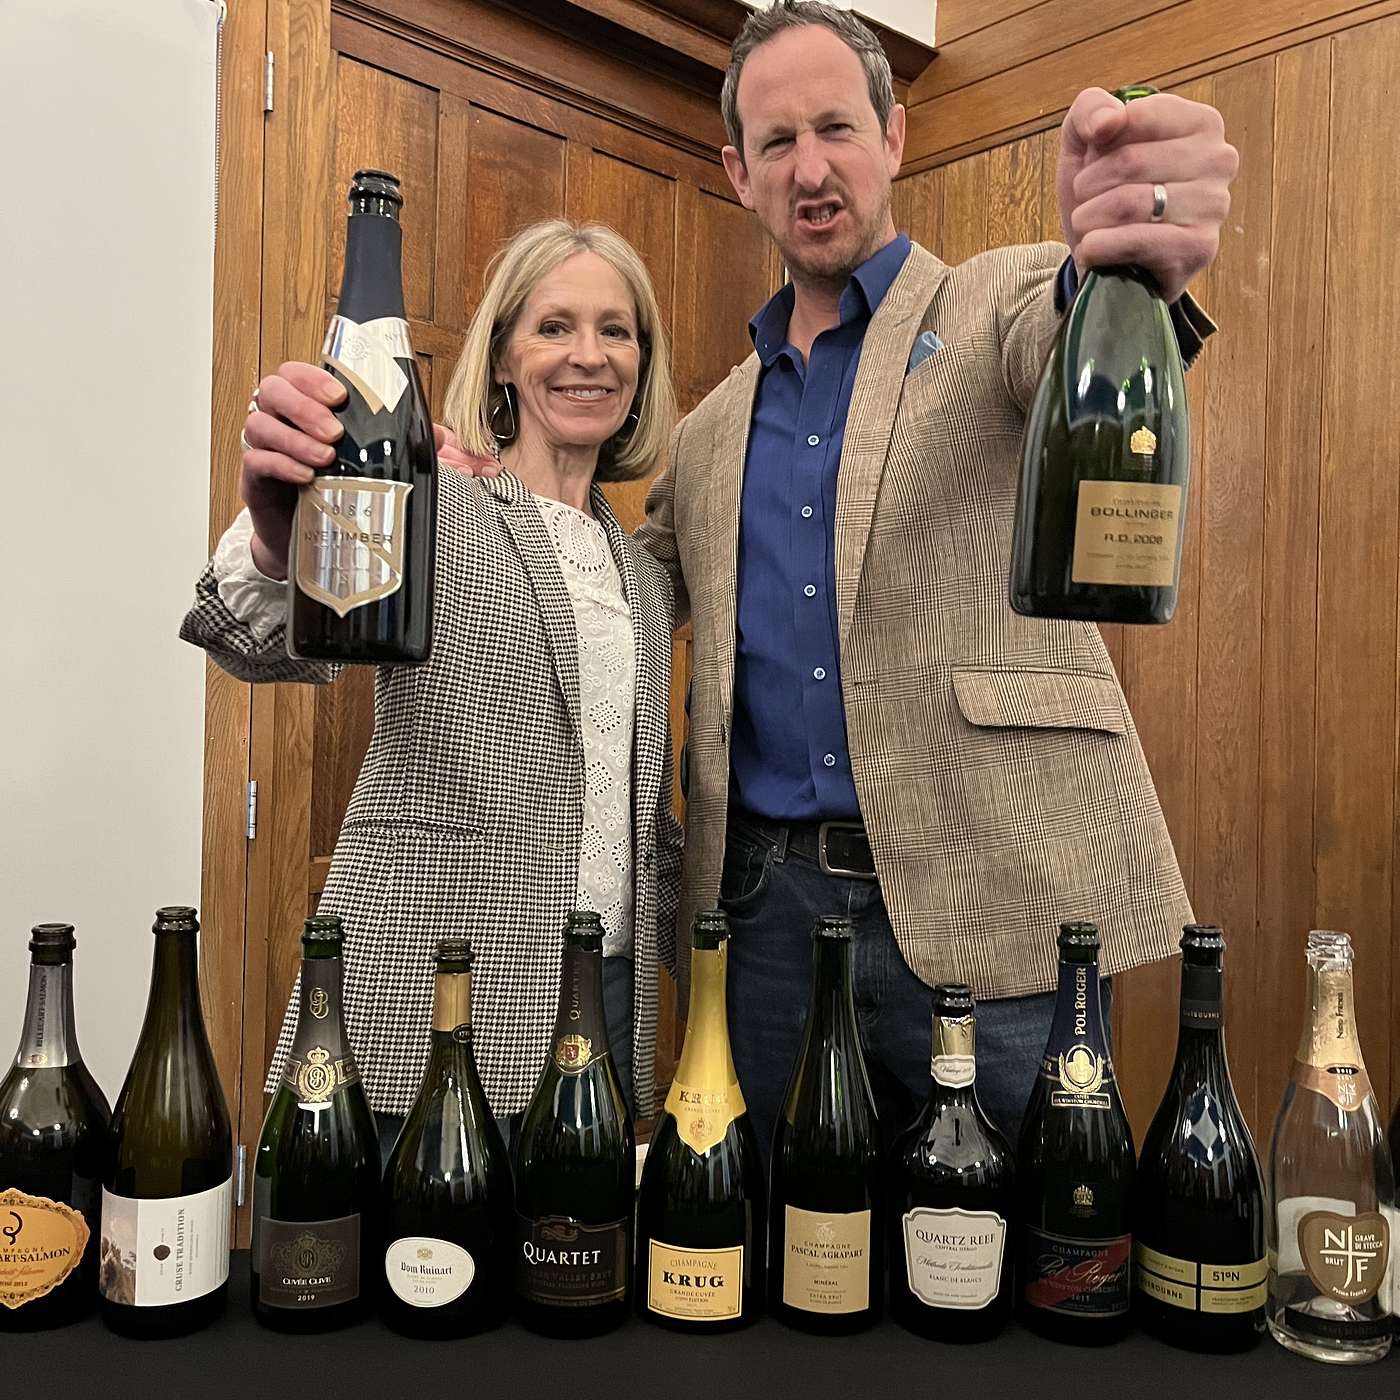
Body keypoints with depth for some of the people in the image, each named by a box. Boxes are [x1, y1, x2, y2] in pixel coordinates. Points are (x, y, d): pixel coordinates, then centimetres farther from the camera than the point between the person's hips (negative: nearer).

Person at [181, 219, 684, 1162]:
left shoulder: (643, 572, 14)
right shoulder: (434, 501, -4)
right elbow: (278, 644, -21)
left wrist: (690, 959, 14)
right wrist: (276, 542, -41)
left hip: (607, 1001, 5)